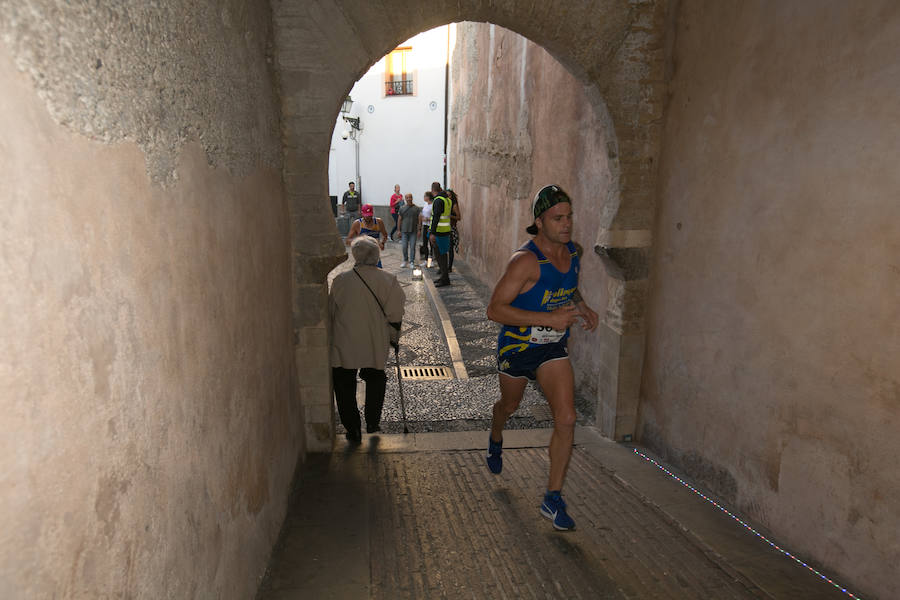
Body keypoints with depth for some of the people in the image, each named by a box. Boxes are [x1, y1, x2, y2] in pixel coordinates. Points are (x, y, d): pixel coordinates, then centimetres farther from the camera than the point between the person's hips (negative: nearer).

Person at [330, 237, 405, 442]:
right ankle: (372, 423, 27)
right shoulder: (388, 280, -7)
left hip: (345, 345, -1)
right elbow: (395, 314, -4)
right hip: (376, 344, 1)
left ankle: (353, 429, 16)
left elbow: (331, 312, 1)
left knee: (344, 385, 13)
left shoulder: (341, 280, -8)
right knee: (375, 380, 23)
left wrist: (332, 339, 15)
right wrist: (394, 338, 11)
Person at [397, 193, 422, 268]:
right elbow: (399, 220, 8)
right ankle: (405, 260, 19)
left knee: (412, 247, -1)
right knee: (404, 247, 2)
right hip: (404, 231, 1)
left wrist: (419, 230, -3)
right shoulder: (402, 208, 5)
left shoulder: (416, 208, 2)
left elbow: (419, 220, 2)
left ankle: (412, 262, 8)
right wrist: (399, 230, 4)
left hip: (413, 231, -1)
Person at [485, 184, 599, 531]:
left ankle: (553, 499, 8)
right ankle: (495, 439, 59)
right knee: (509, 406, 21)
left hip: (553, 349, 4)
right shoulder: (526, 260, -25)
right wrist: (549, 318, -33)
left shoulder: (573, 253, -2)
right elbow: (495, 309, -29)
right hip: (516, 348, -4)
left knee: (566, 420, -9)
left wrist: (583, 309, 0)